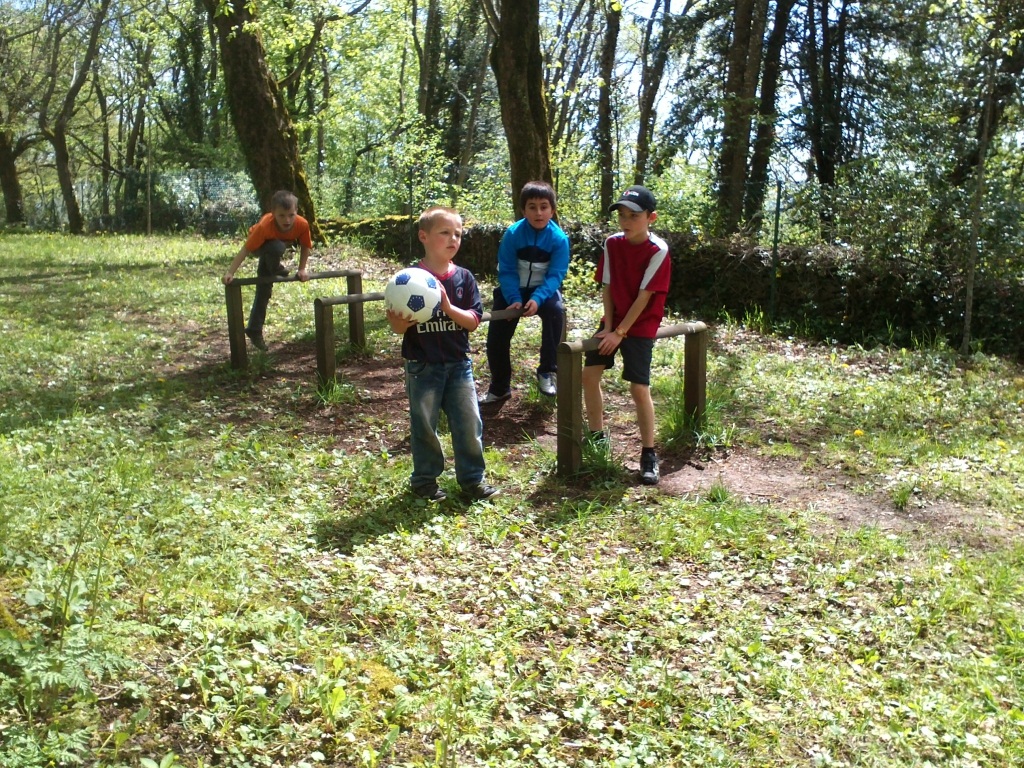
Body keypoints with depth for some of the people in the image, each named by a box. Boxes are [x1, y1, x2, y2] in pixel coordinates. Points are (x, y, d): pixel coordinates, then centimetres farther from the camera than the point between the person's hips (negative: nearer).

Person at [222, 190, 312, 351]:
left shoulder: (302, 224, -35)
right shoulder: (265, 226, -43)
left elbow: (306, 246, -15)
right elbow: (246, 249, -40)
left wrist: (302, 269, -16)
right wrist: (230, 273, -45)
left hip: (273, 251, 4)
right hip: (260, 246, -4)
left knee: (264, 290, 4)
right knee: (276, 248, -41)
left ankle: (254, 330, 13)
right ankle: (274, 271, -7)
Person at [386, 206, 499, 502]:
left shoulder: (464, 278, 0)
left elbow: (473, 321, -5)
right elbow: (396, 327, -5)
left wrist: (449, 307, -22)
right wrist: (403, 321, -29)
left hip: (459, 364, 3)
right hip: (422, 368, -2)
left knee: (469, 424, 6)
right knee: (424, 426, 9)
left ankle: (472, 478, 22)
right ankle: (425, 480, 26)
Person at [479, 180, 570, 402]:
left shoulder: (559, 238, -17)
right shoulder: (513, 234, -16)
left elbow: (555, 275, -21)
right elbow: (506, 271, -15)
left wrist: (537, 299, -37)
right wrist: (515, 299, -29)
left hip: (544, 290, -1)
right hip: (514, 290, 2)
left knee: (556, 310, -33)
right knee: (497, 334, -2)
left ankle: (547, 372, -20)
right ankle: (499, 388, 20)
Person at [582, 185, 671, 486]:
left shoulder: (658, 251, -17)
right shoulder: (612, 243, -1)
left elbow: (644, 296, -18)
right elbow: (607, 287, 1)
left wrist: (620, 332, -17)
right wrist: (608, 327, -6)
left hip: (640, 325, -6)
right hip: (613, 321, 6)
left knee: (639, 388, -11)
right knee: (589, 373, 3)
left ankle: (649, 455, 3)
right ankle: (596, 436, 21)